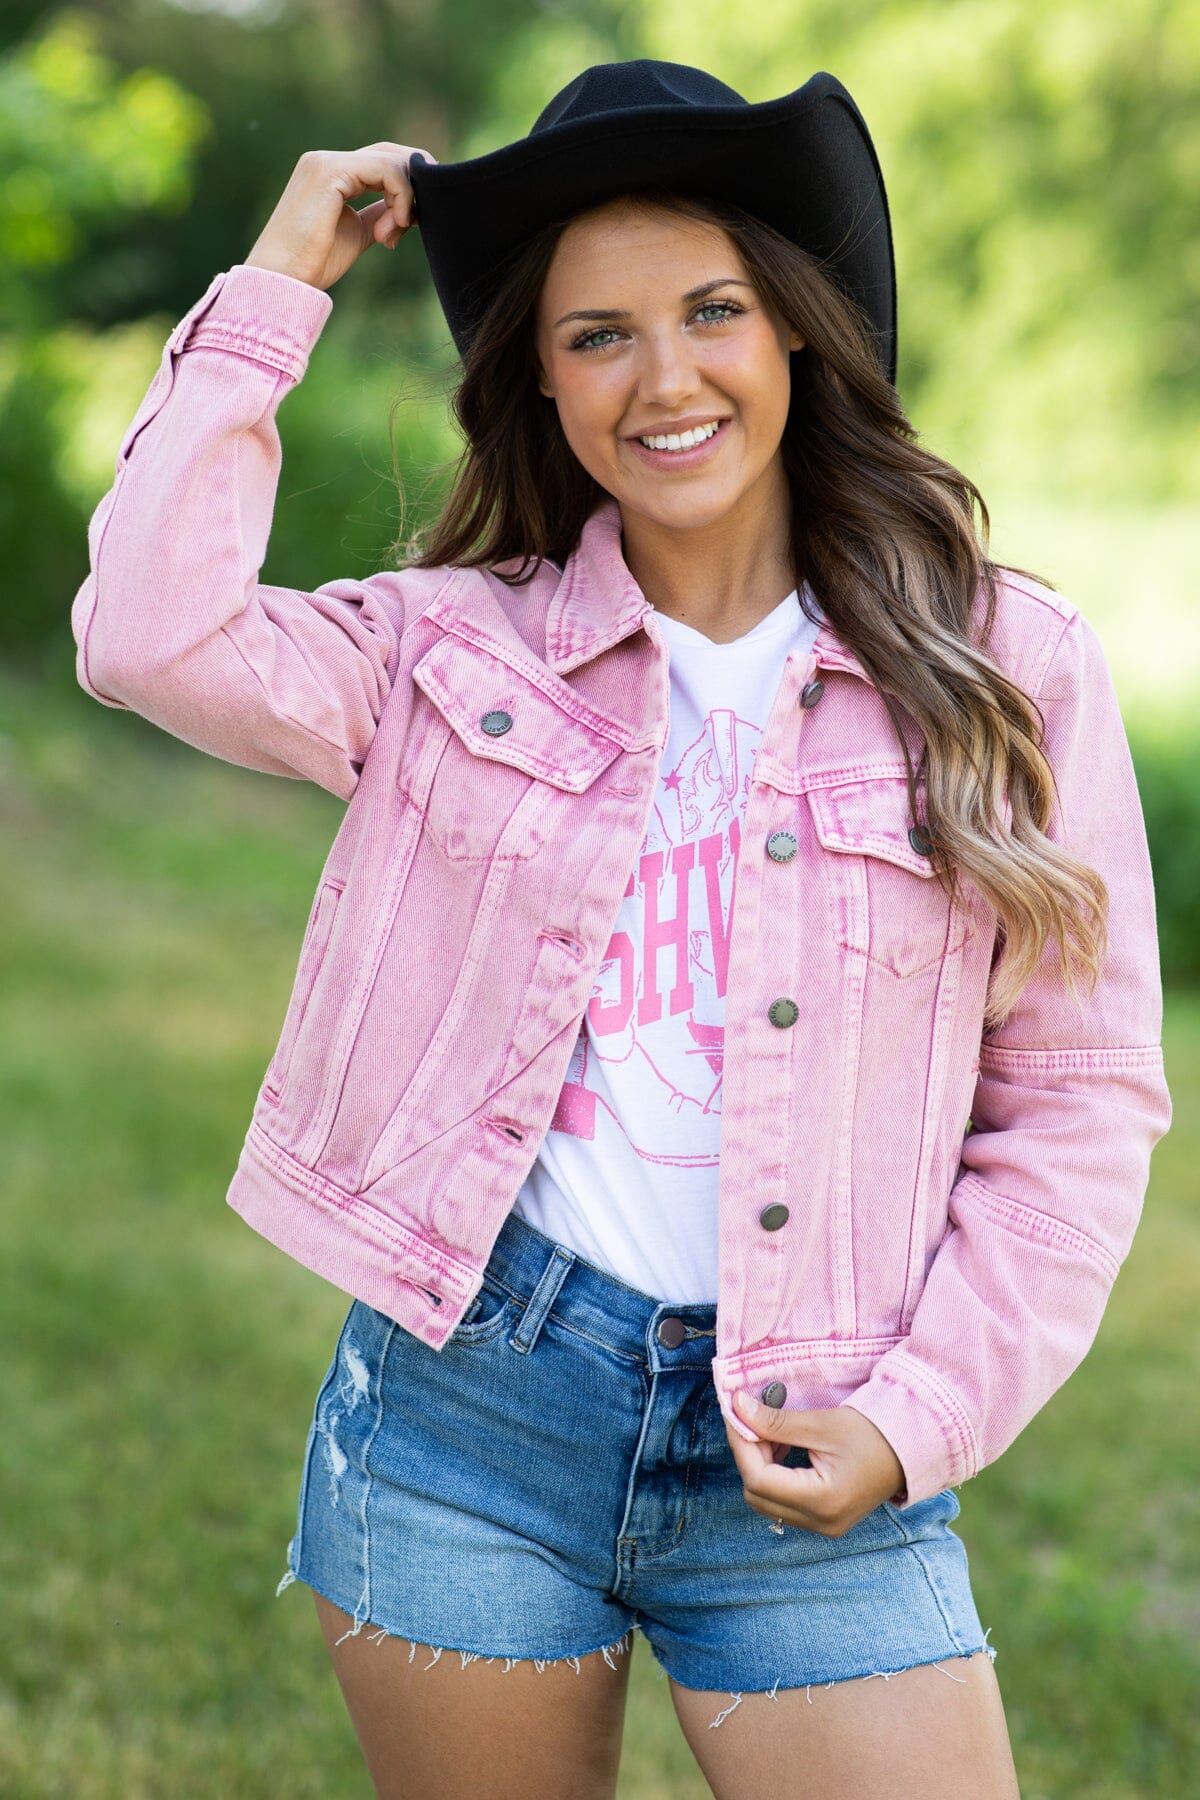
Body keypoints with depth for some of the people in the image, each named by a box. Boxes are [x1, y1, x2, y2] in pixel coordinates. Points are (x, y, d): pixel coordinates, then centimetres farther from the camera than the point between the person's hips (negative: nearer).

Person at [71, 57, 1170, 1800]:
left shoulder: (1006, 671, 0)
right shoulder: (459, 655, 3)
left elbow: (1079, 1099, 2)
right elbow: (153, 633, -14)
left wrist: (917, 1418, -7)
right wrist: (277, 287, -5)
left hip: (803, 1459, 0)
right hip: (465, 1397, 1)